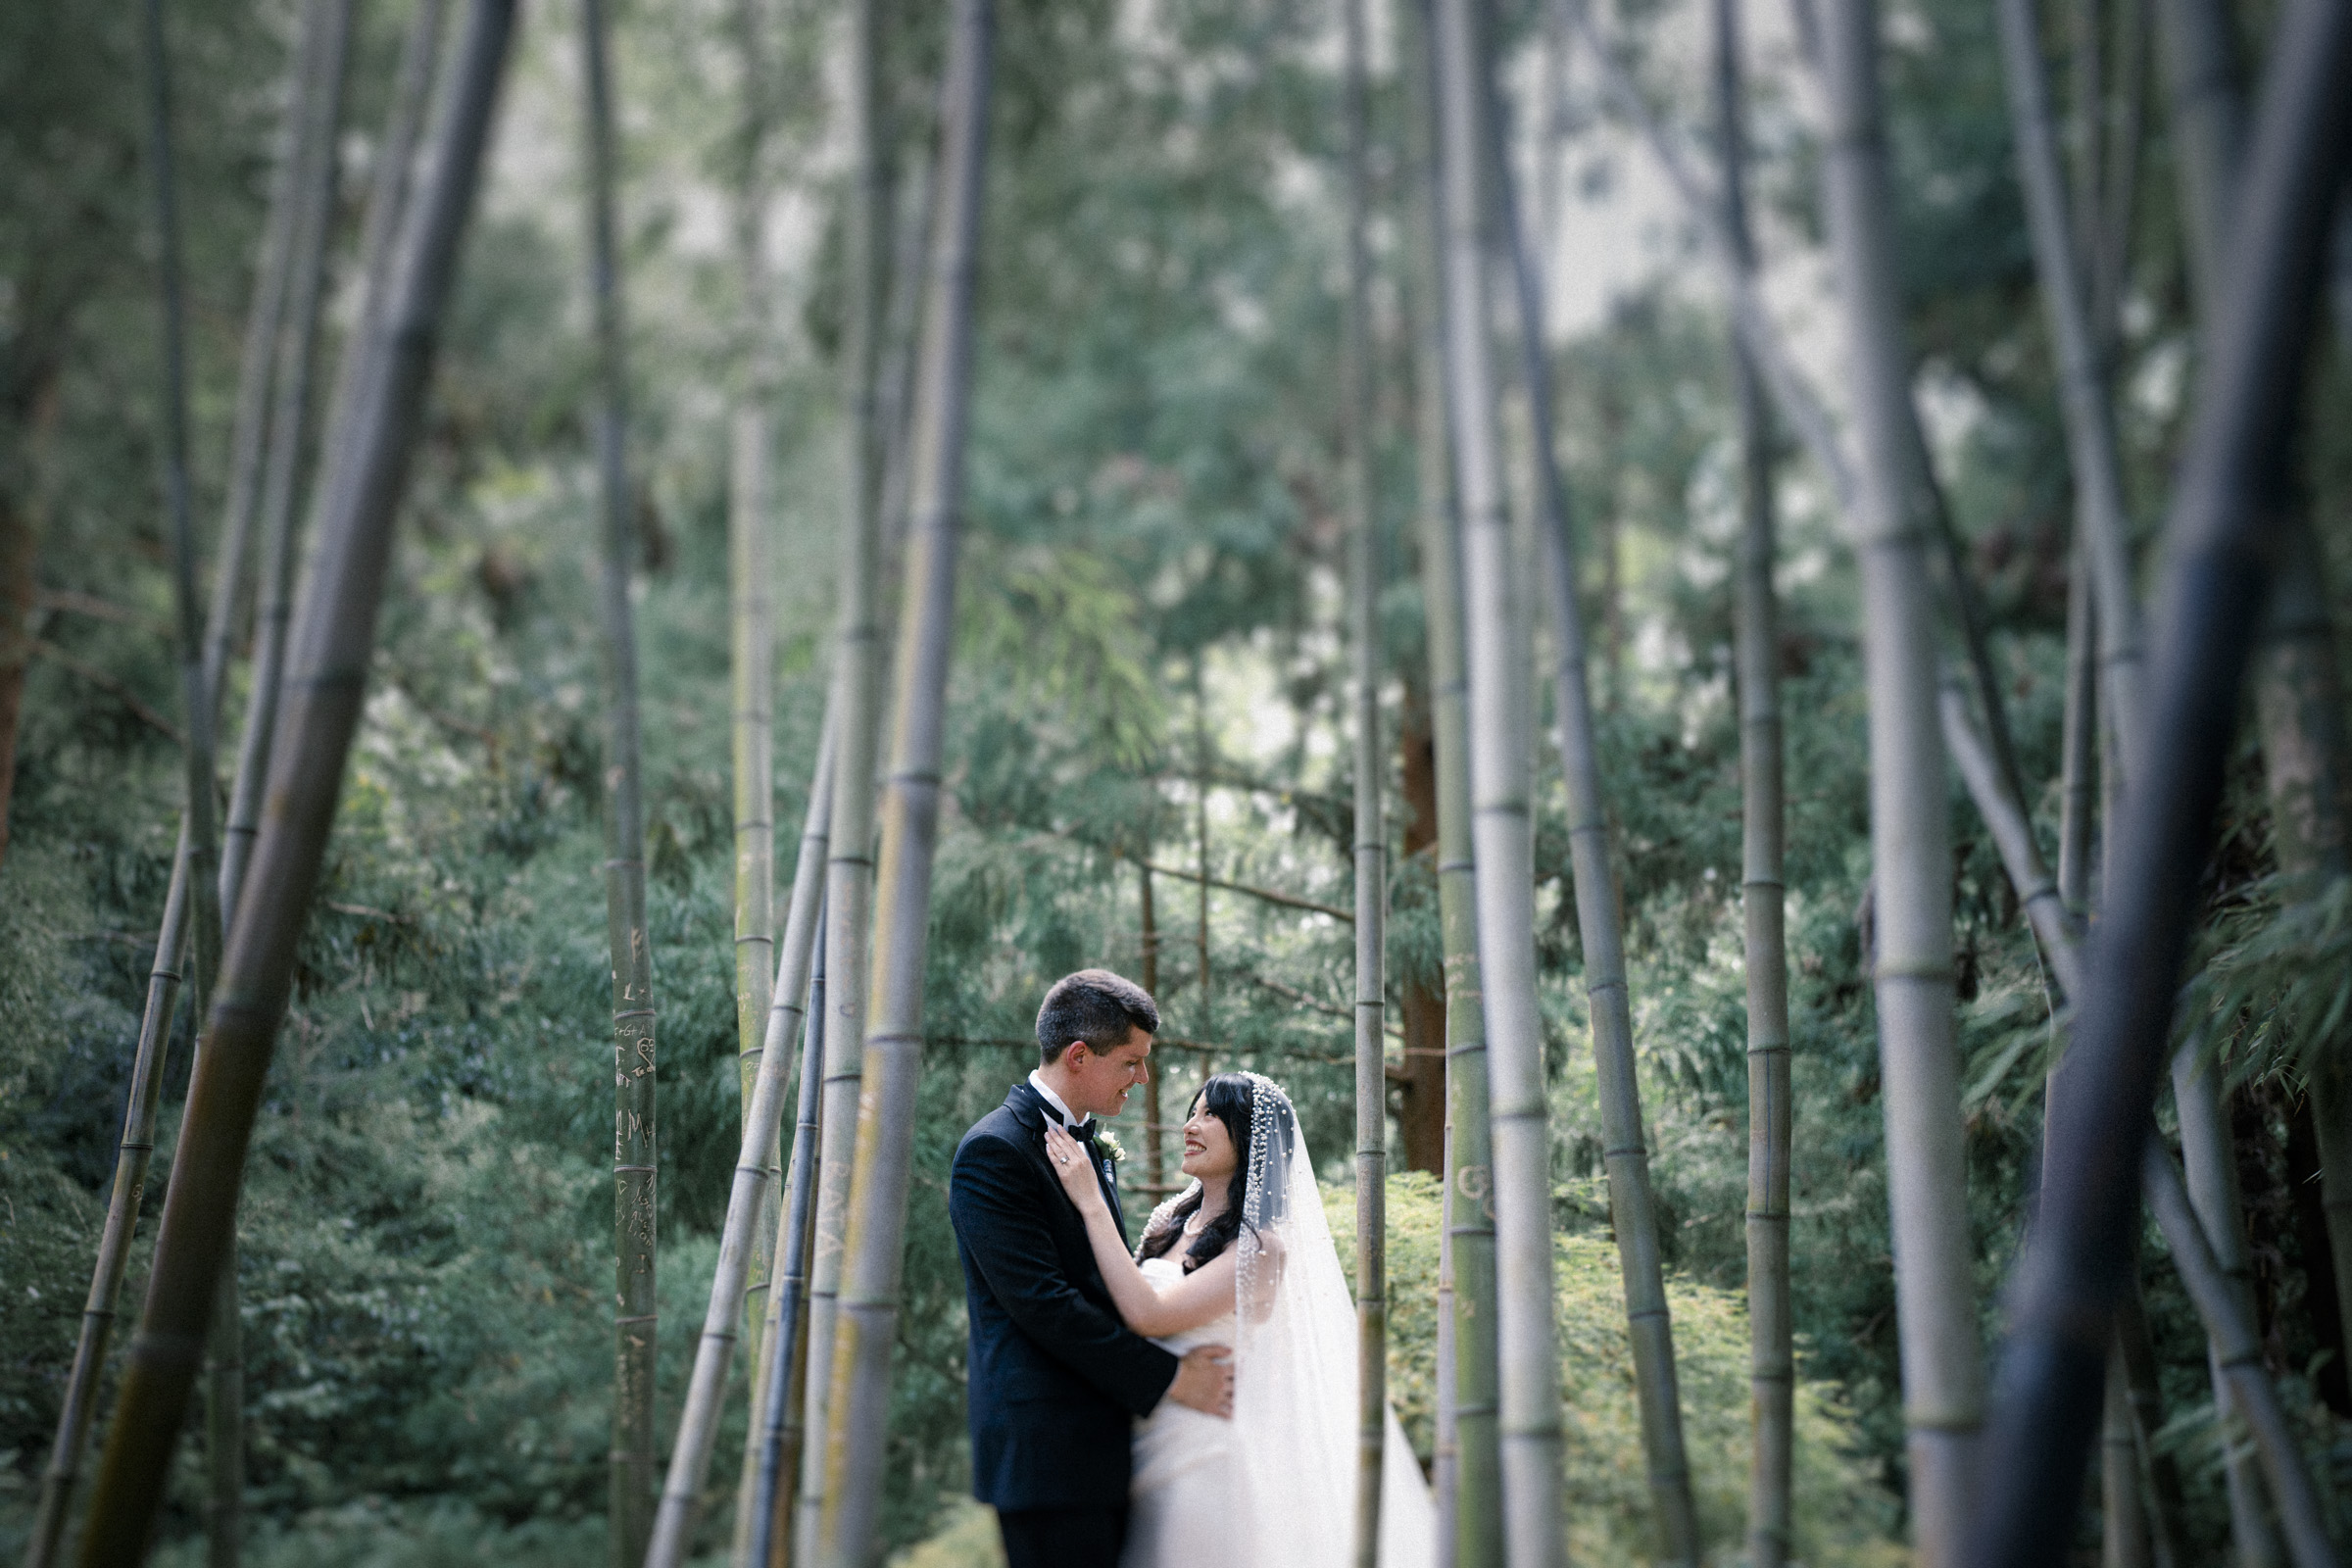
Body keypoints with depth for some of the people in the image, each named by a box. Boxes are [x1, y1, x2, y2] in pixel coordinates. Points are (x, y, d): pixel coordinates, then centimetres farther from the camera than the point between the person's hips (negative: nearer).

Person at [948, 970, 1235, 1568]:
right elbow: (1040, 1301, -19)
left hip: (1102, 1445, 9)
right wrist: (1168, 1379, -15)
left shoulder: (1091, 1146, 17)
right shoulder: (994, 1150, -12)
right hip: (1046, 1450, -9)